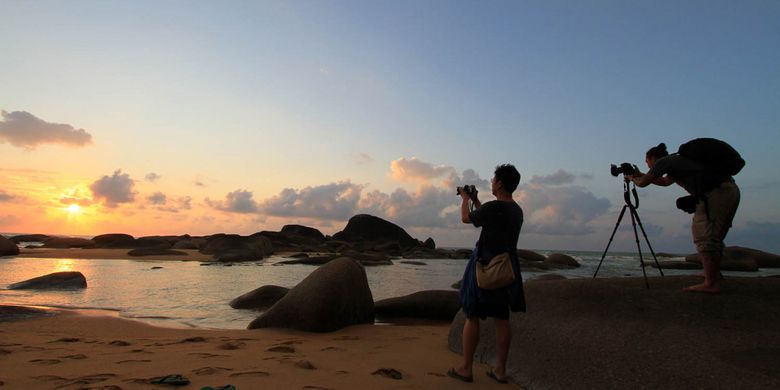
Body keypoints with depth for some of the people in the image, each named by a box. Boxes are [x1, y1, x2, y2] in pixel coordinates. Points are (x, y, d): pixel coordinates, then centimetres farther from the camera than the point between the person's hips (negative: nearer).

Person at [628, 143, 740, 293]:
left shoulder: (663, 161, 1)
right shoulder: (676, 161, 28)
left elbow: (643, 183, 1)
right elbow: (665, 182, 44)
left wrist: (632, 178, 22)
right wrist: (641, 175, 43)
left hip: (717, 192, -10)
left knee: (704, 236, -11)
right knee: (714, 237, 19)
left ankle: (711, 284, -15)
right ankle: (715, 273, 29)